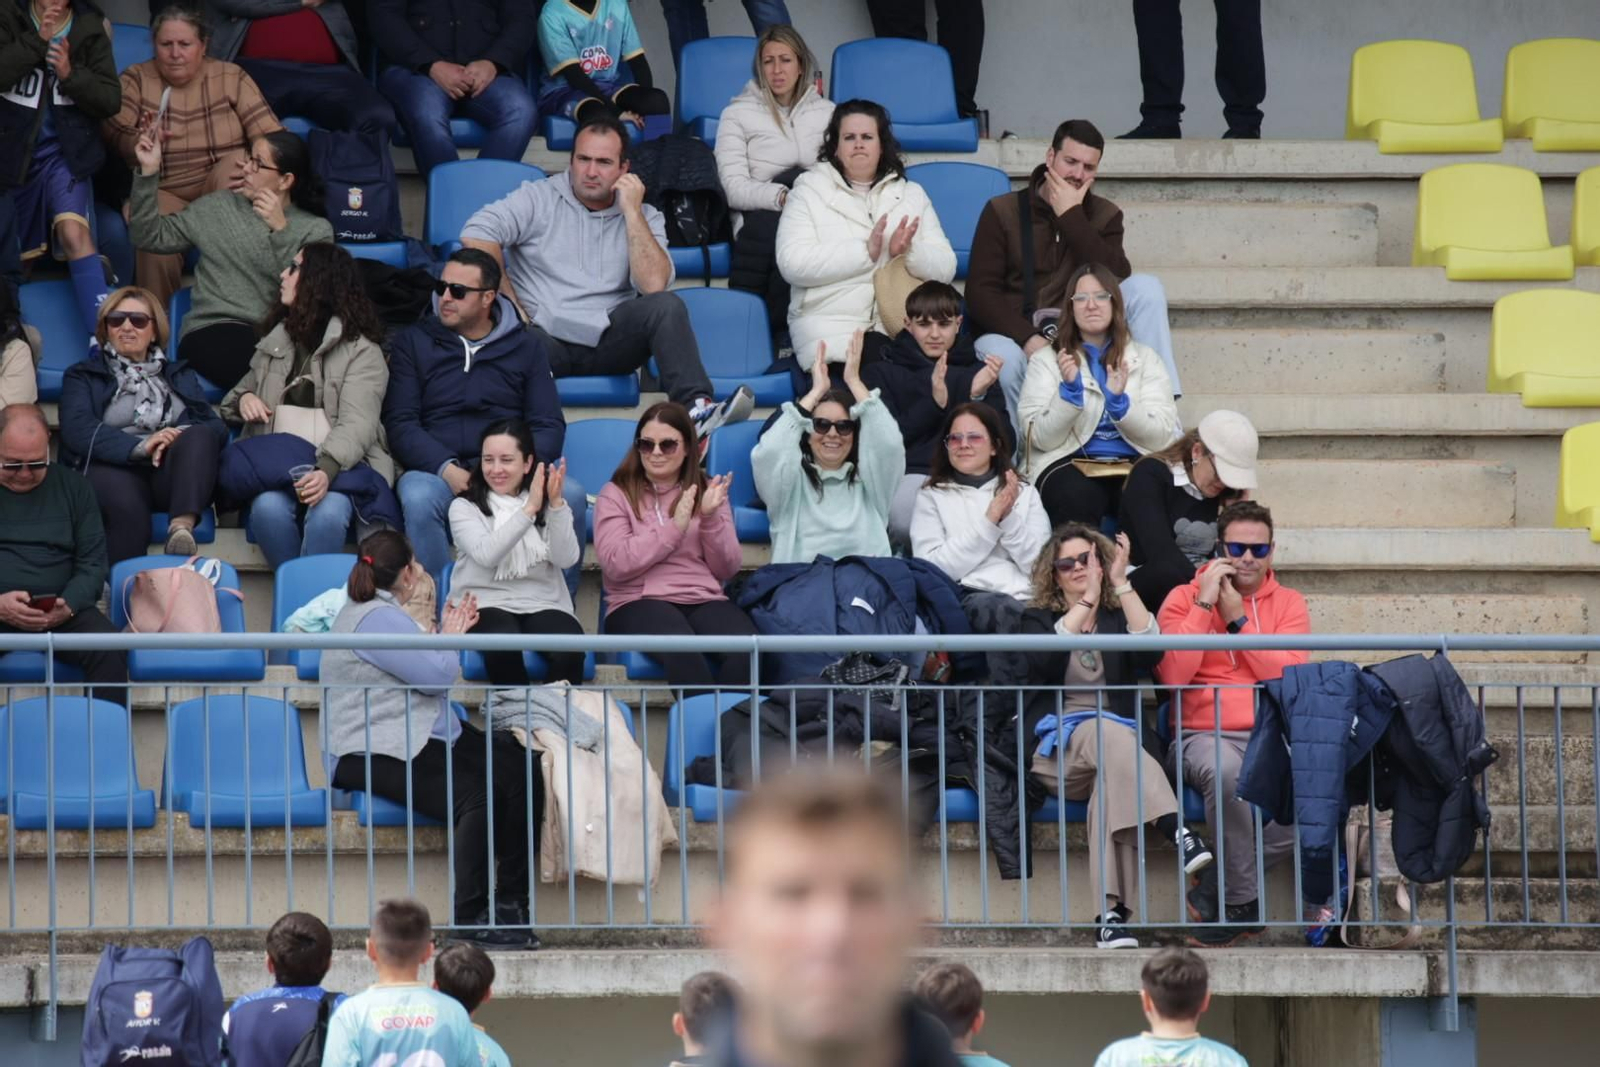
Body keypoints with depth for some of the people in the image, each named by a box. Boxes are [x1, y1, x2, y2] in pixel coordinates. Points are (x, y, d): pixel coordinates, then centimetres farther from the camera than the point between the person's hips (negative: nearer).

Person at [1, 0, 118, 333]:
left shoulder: (90, 29, -2)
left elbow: (111, 102, -5)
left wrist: (70, 74, -21)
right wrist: (37, 40, -26)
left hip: (66, 153, -2)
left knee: (74, 232, -23)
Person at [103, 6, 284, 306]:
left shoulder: (231, 78, 3)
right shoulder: (136, 79, 4)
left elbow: (272, 138, -5)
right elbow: (114, 136, -9)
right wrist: (139, 143, -32)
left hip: (222, 190, 1)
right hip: (161, 192, -1)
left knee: (237, 160, -33)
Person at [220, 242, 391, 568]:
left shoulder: (362, 352, 2)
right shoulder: (275, 343, 22)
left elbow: (357, 425, -12)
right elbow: (242, 389, 38)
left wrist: (327, 470, -32)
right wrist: (243, 399, 11)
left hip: (341, 466, -4)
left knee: (328, 514, -38)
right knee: (268, 508, -33)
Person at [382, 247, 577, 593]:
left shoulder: (525, 346, 18)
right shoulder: (413, 342, 14)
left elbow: (549, 425, 11)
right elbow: (400, 422, 4)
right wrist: (446, 469, -15)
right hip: (437, 471, -1)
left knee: (570, 495, -30)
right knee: (418, 497, -37)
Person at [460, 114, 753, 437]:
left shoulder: (642, 217, 14)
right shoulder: (539, 199, 10)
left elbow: (653, 285, -5)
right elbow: (477, 235, -6)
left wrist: (631, 212, -4)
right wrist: (512, 306, -8)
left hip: (608, 341, 2)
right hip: (545, 335, -2)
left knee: (666, 306, -25)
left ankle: (697, 408, -38)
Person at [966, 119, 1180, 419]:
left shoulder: (1104, 215, 9)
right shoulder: (1002, 212, 2)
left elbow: (1117, 281, -10)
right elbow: (980, 292, -7)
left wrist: (1072, 218, -13)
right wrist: (1028, 338, -23)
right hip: (1012, 334, -3)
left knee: (1147, 288, -16)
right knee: (1004, 358, -40)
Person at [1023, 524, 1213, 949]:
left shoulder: (1118, 616, 19)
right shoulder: (1039, 619, 17)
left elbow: (1150, 653, -6)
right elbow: (1040, 659, -9)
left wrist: (1122, 585, -6)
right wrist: (1087, 600, -9)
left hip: (1118, 741, 1)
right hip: (1058, 751, -1)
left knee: (1110, 786, -35)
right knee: (1106, 732, -36)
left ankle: (1113, 915, -46)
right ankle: (1176, 831, -53)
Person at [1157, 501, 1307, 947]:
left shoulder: (1288, 604, 16)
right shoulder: (1184, 598, 10)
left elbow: (1293, 678, -1)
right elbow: (1171, 674, -6)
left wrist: (1238, 620, -4)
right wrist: (1204, 604, -6)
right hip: (1206, 734, -2)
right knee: (1225, 771, -41)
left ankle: (1216, 893, -18)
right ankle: (1242, 902, -23)